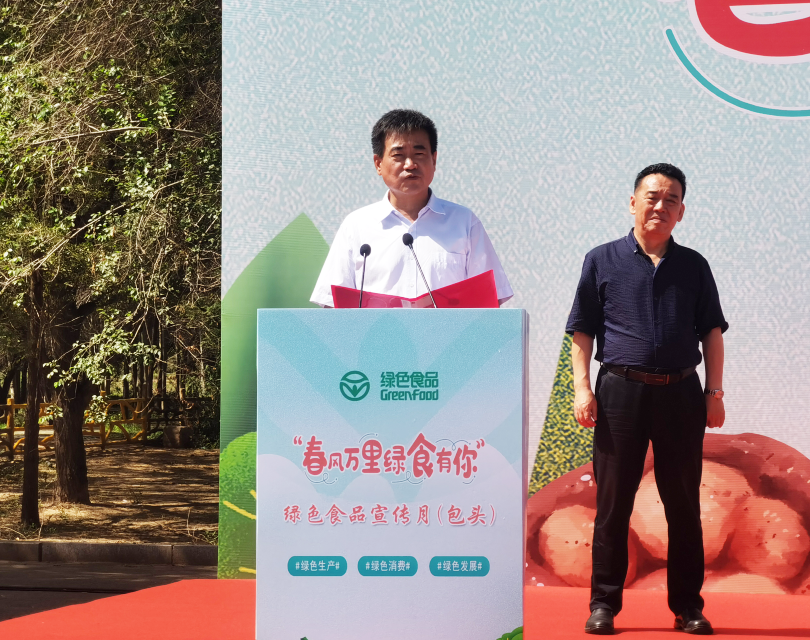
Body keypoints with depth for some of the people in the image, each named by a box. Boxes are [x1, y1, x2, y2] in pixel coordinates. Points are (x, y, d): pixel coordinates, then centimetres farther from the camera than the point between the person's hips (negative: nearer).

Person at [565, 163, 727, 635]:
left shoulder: (694, 266, 12)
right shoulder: (603, 261, 7)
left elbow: (712, 331, 12)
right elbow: (583, 331, 6)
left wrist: (715, 391, 4)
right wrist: (582, 387, -4)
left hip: (682, 393, 2)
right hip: (621, 391, -2)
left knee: (684, 504, 5)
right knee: (613, 502, 1)